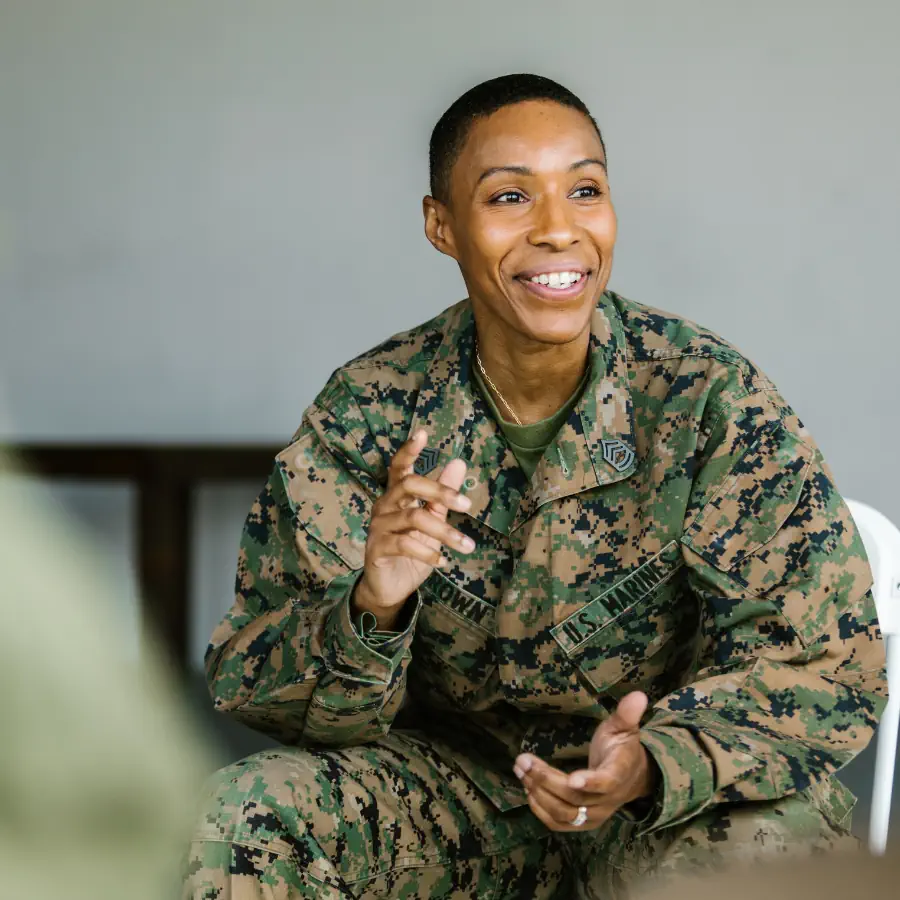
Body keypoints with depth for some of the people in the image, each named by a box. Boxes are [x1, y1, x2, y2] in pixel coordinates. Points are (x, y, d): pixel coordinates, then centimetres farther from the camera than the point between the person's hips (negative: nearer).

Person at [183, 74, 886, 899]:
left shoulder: (709, 397, -12)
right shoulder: (367, 413, -7)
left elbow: (824, 663, -15)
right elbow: (252, 692, -8)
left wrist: (656, 765, -34)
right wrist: (370, 608, -31)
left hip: (677, 805, -1)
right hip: (456, 787, 1)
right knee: (252, 812, -25)